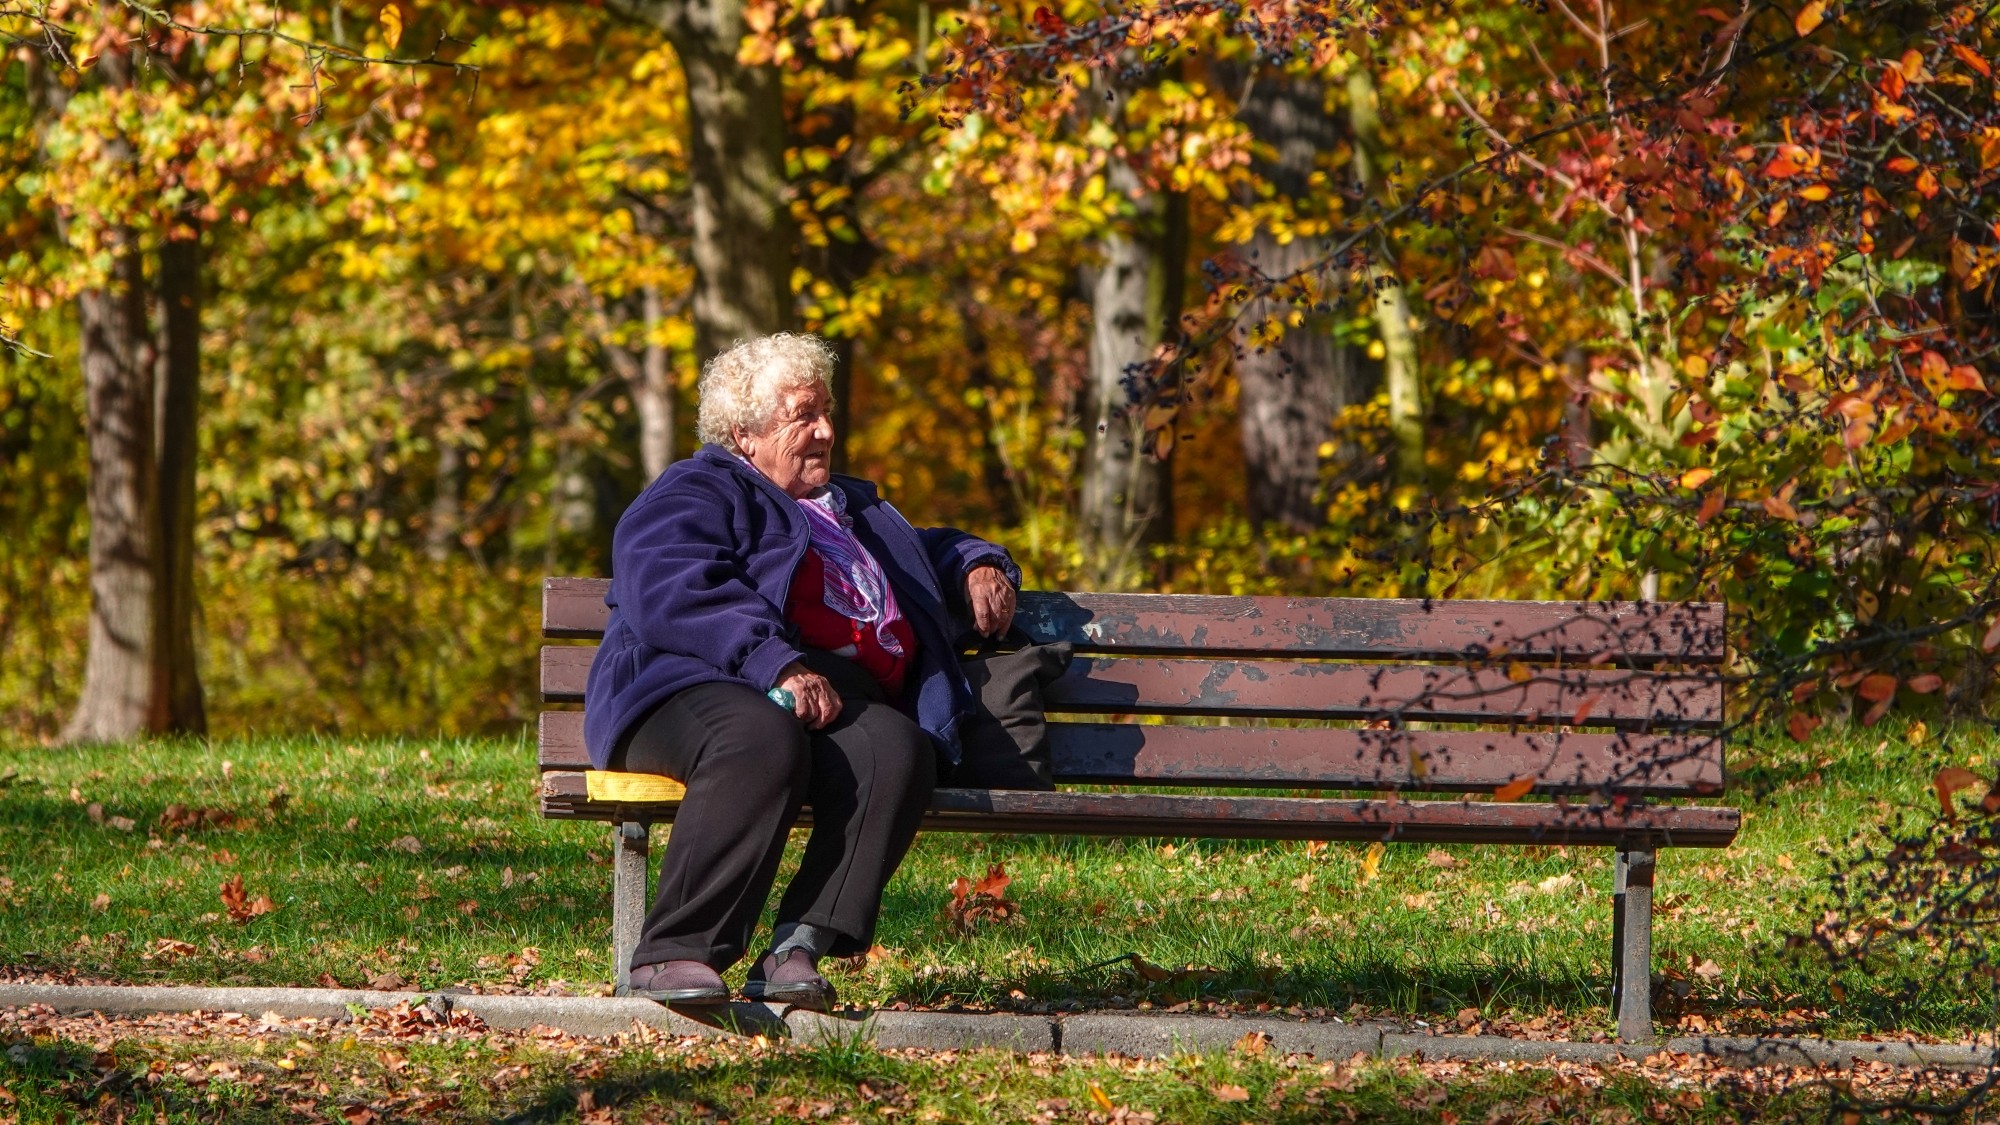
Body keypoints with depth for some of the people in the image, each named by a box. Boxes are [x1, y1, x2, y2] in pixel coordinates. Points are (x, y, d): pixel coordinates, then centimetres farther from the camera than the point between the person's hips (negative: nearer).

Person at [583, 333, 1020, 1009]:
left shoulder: (854, 510, 37)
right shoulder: (693, 495, 12)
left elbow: (932, 550, 55)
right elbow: (676, 595, -8)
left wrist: (981, 567, 30)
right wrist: (779, 666, -21)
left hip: (847, 704, 6)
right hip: (704, 690, -5)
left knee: (897, 749, -32)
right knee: (764, 743, -42)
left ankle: (798, 948, -38)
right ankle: (674, 954, -41)